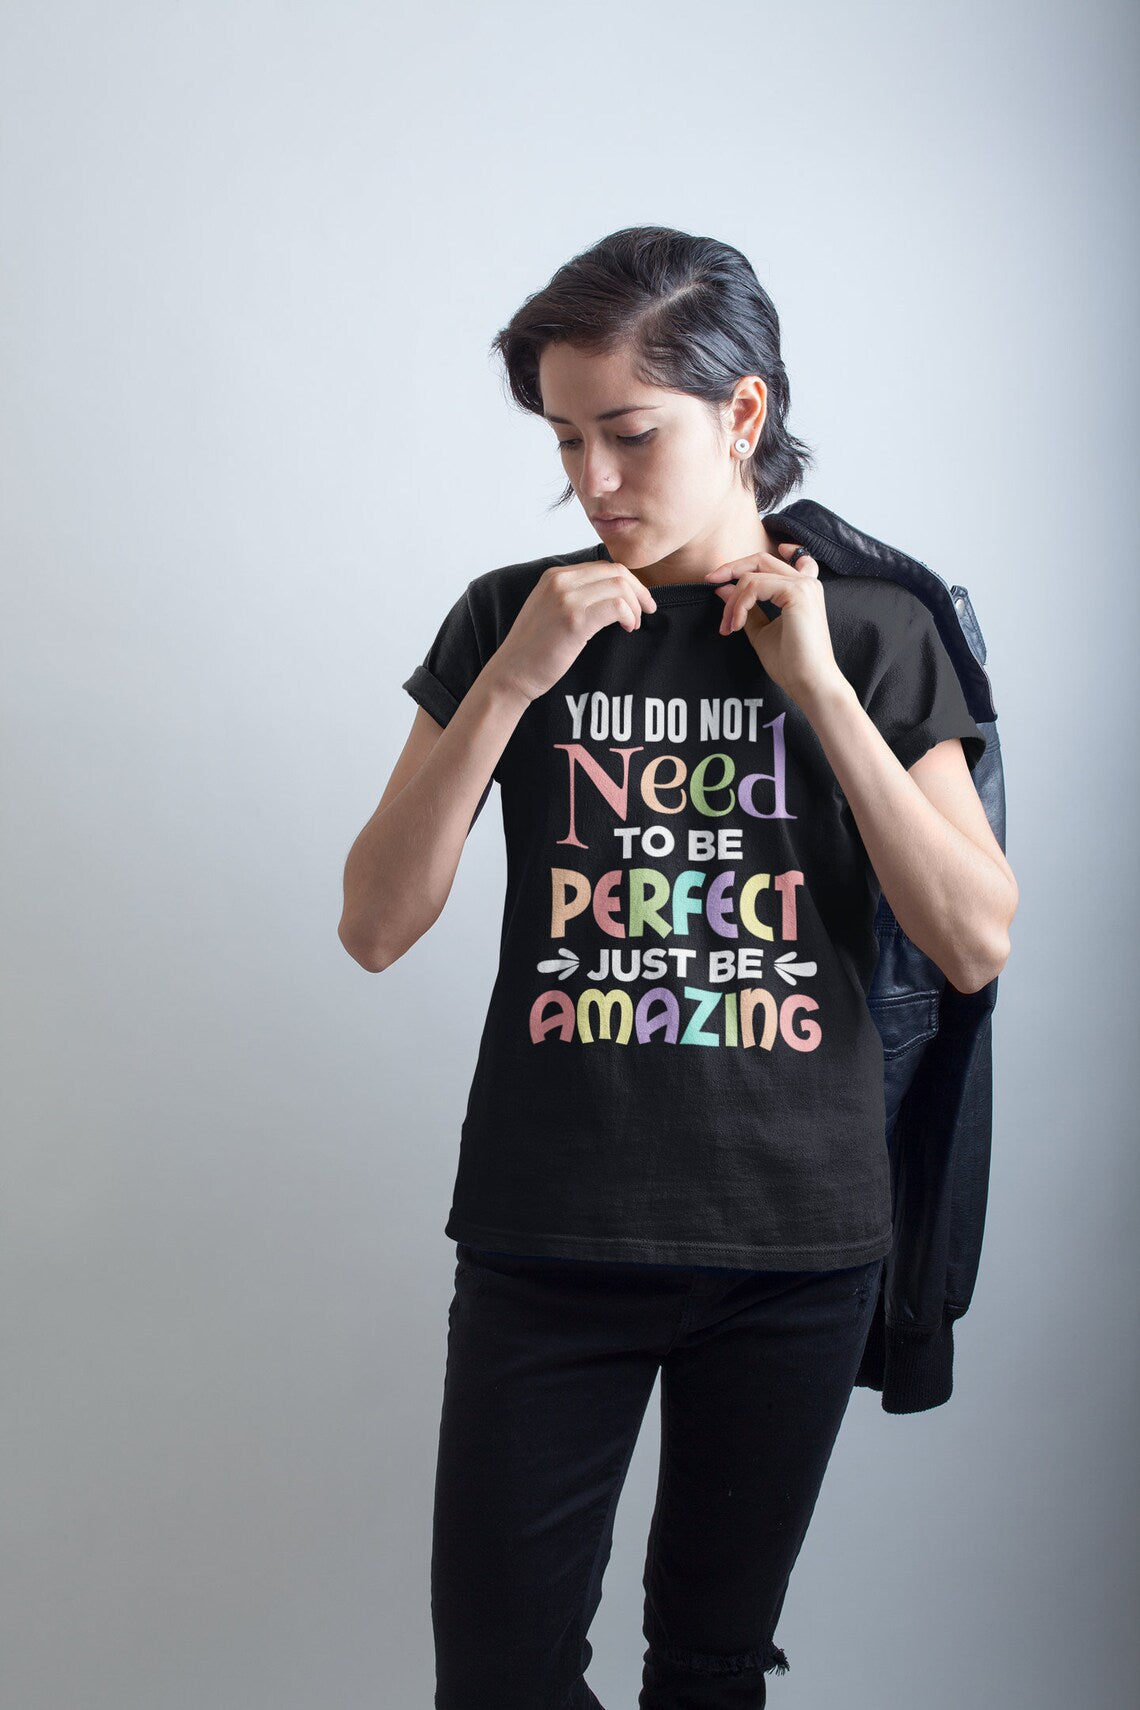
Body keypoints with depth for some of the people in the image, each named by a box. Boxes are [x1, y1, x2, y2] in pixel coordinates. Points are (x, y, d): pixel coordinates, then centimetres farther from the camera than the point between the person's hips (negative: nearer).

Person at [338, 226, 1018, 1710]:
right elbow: (375, 927, -5)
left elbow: (977, 944, -6)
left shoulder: (874, 630, 1)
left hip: (797, 1238, 0)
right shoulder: (511, 617, 1)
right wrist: (514, 678, -15)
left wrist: (815, 682, -12)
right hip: (549, 1239, 0)